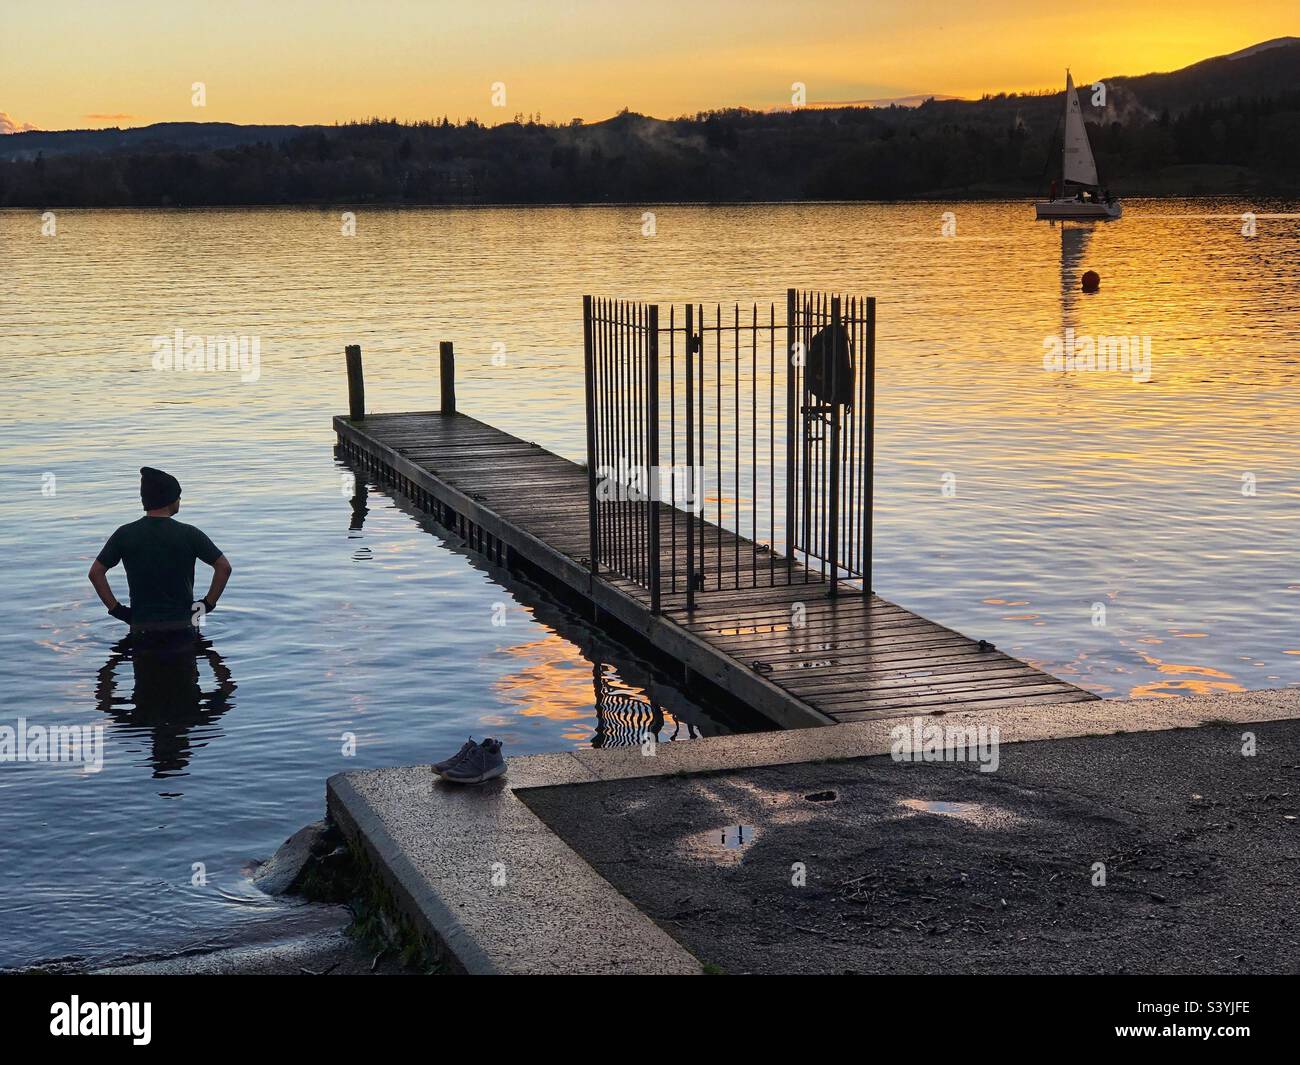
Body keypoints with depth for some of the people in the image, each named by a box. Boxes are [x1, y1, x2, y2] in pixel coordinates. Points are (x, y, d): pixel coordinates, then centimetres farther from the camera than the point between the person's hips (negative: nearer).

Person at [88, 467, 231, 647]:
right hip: (183, 630, -1)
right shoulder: (189, 534, -2)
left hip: (142, 630, 1)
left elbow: (95, 573, 4)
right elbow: (224, 567, -1)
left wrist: (117, 609, 8)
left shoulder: (124, 535, 2)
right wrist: (208, 604, 8)